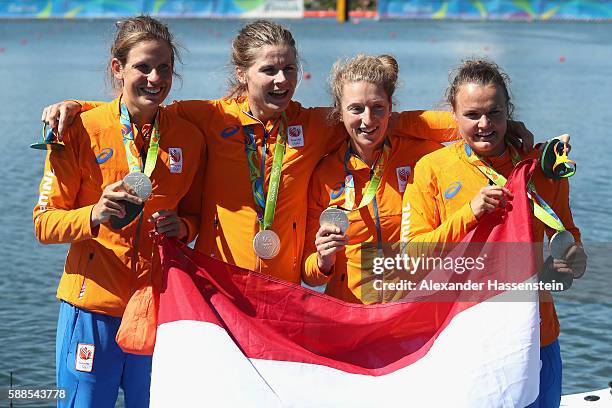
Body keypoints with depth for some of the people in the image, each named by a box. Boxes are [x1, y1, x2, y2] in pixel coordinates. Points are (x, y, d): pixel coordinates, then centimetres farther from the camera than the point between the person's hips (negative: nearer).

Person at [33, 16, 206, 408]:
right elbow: (44, 224, -5)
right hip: (93, 304, -2)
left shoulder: (190, 137, 3)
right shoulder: (81, 130, -6)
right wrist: (94, 215, -24)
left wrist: (182, 226, -7)